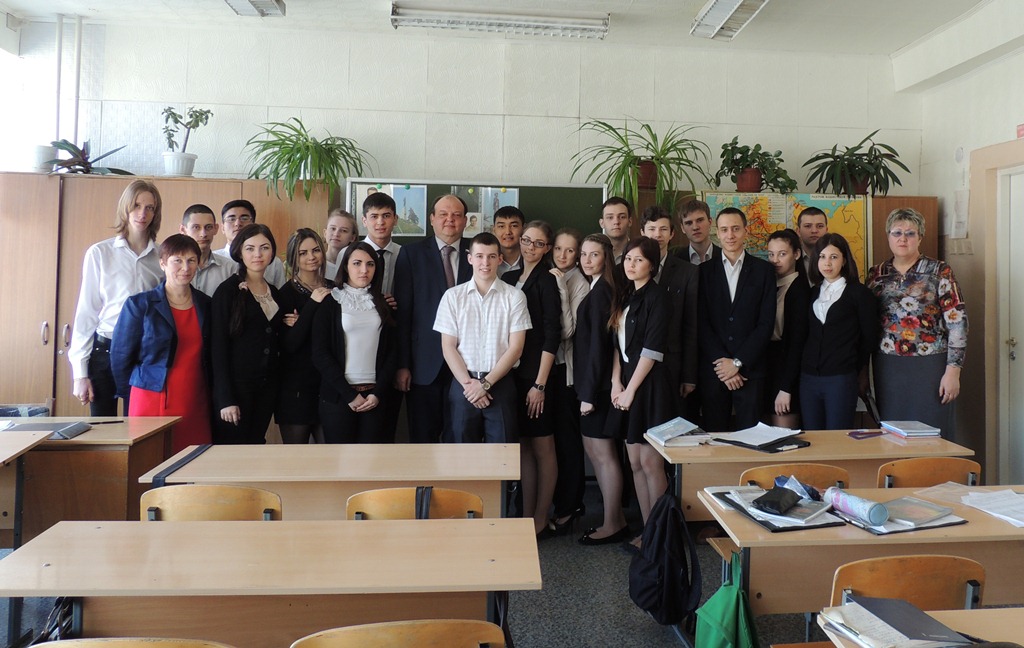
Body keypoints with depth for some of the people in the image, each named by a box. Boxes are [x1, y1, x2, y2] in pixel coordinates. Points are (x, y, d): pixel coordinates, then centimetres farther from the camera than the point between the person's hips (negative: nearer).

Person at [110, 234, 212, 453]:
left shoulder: (206, 305, 9)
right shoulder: (140, 304, -2)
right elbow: (120, 355, 3)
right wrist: (129, 392, 9)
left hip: (195, 405, 3)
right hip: (152, 402, -3)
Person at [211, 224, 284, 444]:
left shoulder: (274, 292, 12)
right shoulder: (228, 290, -6)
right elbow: (218, 346, -10)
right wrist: (225, 399, -14)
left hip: (267, 385, 5)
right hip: (237, 384, -5)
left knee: (257, 443, 10)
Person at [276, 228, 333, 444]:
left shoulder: (333, 289, 6)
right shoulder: (287, 292, -5)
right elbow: (289, 344, -14)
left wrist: (303, 323, -8)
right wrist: (312, 304, -18)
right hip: (297, 385, -3)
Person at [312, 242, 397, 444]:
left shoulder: (382, 304, 10)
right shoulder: (330, 302, 1)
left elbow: (391, 350, 6)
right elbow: (320, 353, -6)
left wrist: (377, 392, -5)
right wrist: (349, 394, -11)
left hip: (373, 394, 2)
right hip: (338, 395, -2)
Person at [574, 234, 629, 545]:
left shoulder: (601, 291, -14)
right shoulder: (598, 289, 13)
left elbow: (599, 343, -19)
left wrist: (589, 392, -18)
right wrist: (585, 389, 10)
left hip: (598, 383, -10)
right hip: (591, 382, 10)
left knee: (603, 453, 1)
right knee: (593, 449, 16)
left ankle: (613, 525, 14)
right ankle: (615, 517, 28)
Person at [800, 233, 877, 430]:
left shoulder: (859, 293, -1)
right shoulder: (812, 293, 12)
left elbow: (869, 337, 2)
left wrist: (862, 372, 9)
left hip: (841, 378, -4)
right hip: (808, 377, 4)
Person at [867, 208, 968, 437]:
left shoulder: (939, 271, 0)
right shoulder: (877, 274, 8)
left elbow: (957, 322, -5)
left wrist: (953, 371, -11)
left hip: (930, 366, -2)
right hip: (888, 368, 3)